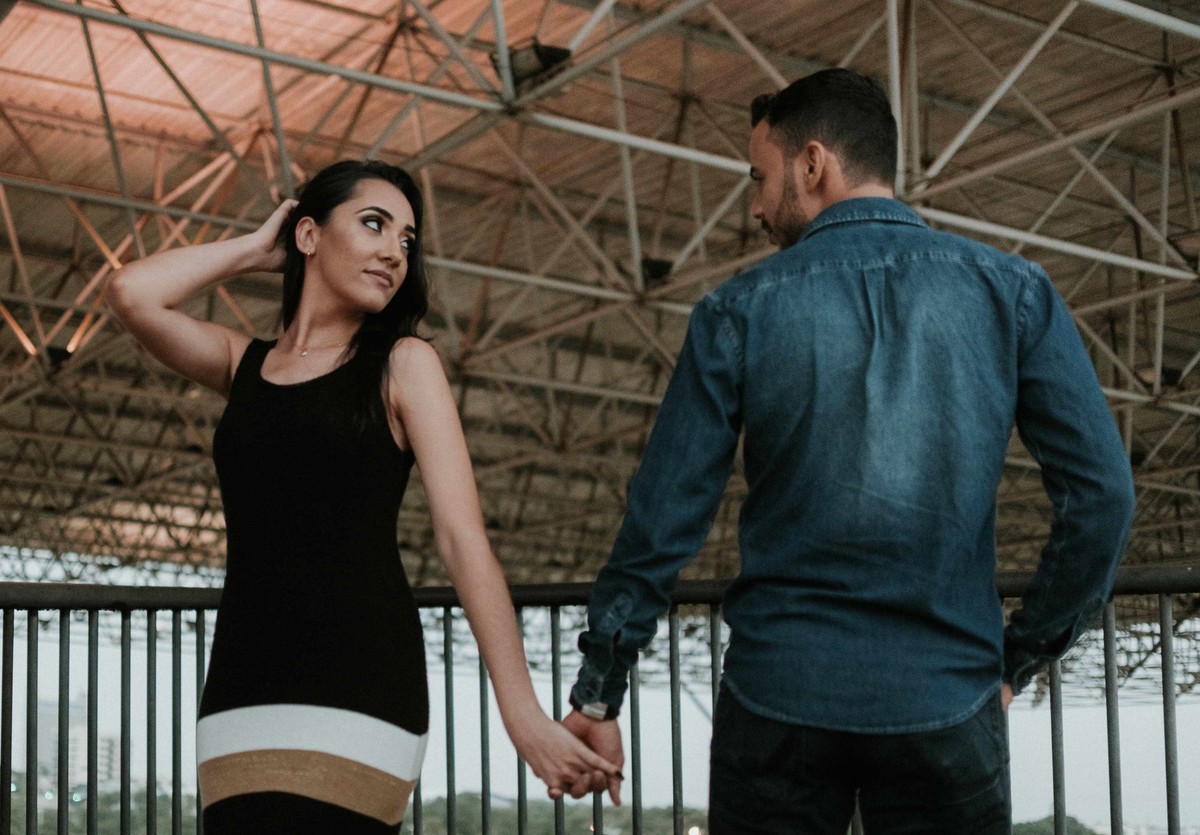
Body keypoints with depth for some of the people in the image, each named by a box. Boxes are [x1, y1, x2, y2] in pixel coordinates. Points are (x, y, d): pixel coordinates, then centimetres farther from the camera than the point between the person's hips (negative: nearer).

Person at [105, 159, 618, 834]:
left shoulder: (402, 364, 6)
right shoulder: (244, 364, 17)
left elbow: (463, 537, -3)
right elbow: (133, 294, -1)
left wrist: (522, 710, -11)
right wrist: (257, 248, 13)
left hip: (356, 683, -4)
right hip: (243, 687, 4)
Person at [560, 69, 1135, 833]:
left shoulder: (740, 311, -1)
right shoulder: (1011, 290, 1)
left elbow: (663, 520, -2)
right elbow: (1101, 496, -4)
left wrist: (599, 695, 5)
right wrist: (1019, 659, 7)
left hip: (779, 693, 0)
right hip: (947, 699, 0)